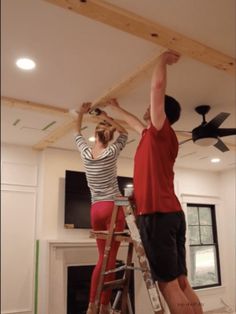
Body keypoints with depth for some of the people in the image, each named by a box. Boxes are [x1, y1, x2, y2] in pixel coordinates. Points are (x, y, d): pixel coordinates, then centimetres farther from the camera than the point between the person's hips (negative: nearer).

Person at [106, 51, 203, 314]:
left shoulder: (160, 131, -1)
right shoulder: (154, 136, 21)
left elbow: (157, 86, -7)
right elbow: (136, 123, 40)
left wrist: (163, 59, 10)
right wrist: (116, 107, 53)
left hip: (157, 213, -9)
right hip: (172, 213, 9)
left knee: (168, 284, -7)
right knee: (181, 282, 8)